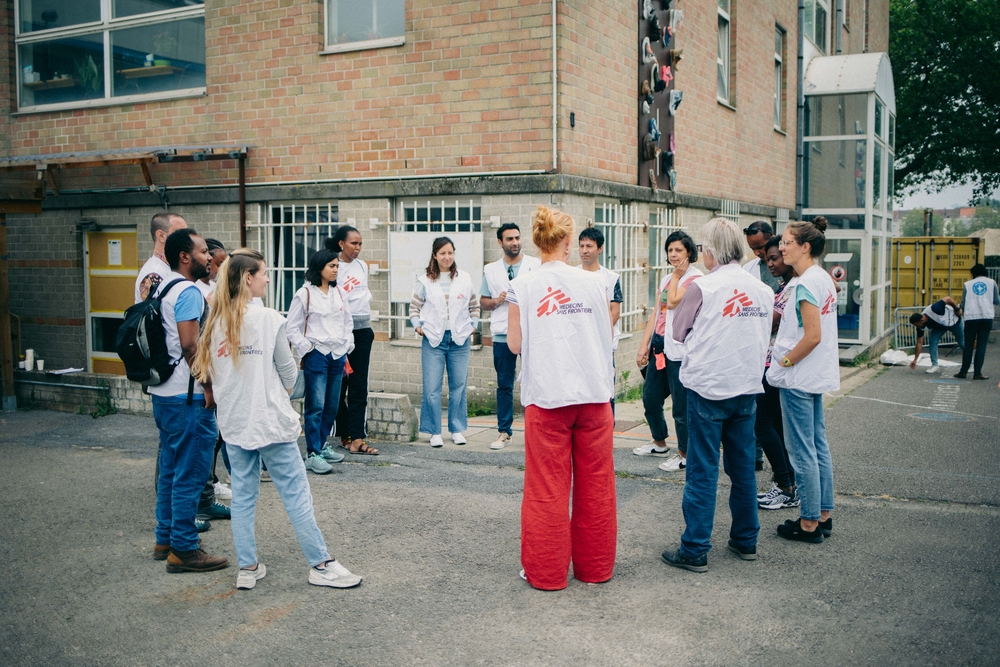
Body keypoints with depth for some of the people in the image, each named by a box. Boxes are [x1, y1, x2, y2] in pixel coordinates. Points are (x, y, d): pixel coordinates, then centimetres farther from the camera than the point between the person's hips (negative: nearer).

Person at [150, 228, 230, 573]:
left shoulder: (162, 287, 14)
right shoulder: (188, 292, -16)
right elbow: (189, 344, -23)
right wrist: (208, 386, -16)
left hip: (163, 392, 10)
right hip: (187, 396, -10)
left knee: (170, 469, 17)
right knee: (190, 473, -3)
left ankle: (166, 539, 26)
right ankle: (183, 550, 3)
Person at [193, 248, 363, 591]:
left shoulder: (216, 322, 3)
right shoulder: (269, 319, -12)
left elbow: (211, 372, 7)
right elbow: (288, 370, -5)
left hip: (233, 421, 5)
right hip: (271, 420, -5)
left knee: (243, 495, 13)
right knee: (295, 492, 1)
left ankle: (248, 568, 18)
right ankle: (321, 564, 8)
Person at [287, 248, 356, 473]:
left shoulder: (337, 292, 11)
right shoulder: (305, 294, -6)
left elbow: (348, 321, 20)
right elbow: (292, 328, -4)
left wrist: (347, 345, 11)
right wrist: (307, 348, -9)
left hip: (337, 355, 6)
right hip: (316, 355, -6)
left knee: (332, 406, 11)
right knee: (315, 406, -7)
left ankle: (321, 444, 25)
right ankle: (313, 455, -4)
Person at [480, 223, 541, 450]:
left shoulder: (536, 265, 5)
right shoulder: (491, 270, 11)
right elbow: (483, 302, 14)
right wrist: (496, 301, -6)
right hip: (502, 335, 2)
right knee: (504, 385, 6)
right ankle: (504, 431, 15)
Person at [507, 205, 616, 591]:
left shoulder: (523, 287, -5)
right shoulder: (594, 283, 1)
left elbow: (515, 344, -1)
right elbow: (607, 337, 8)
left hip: (547, 397, -2)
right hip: (594, 394, 2)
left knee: (547, 489, 7)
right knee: (595, 486, 12)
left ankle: (547, 571, 14)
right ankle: (595, 567, 23)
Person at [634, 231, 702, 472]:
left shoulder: (695, 277, -7)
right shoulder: (666, 279, 16)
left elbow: (673, 302, -19)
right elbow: (656, 312, 15)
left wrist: (677, 274, -5)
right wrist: (644, 345, 10)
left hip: (679, 348, -8)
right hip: (659, 344, 8)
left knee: (681, 403, -4)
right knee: (650, 397, 15)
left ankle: (684, 454, 8)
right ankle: (659, 443, 34)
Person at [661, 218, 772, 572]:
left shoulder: (702, 288, -13)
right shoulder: (762, 290, 3)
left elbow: (679, 331, 0)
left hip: (708, 387, -5)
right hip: (747, 387, 5)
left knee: (702, 472, 0)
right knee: (743, 468, 16)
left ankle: (695, 550, 5)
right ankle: (745, 540, 26)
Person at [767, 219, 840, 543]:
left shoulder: (804, 284, -19)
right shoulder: (823, 278, 11)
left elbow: (813, 336, -23)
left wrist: (784, 362, -13)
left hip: (799, 377, -10)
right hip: (817, 375, 10)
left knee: (802, 451, -1)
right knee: (818, 445, 15)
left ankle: (809, 523, 8)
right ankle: (823, 515, 24)